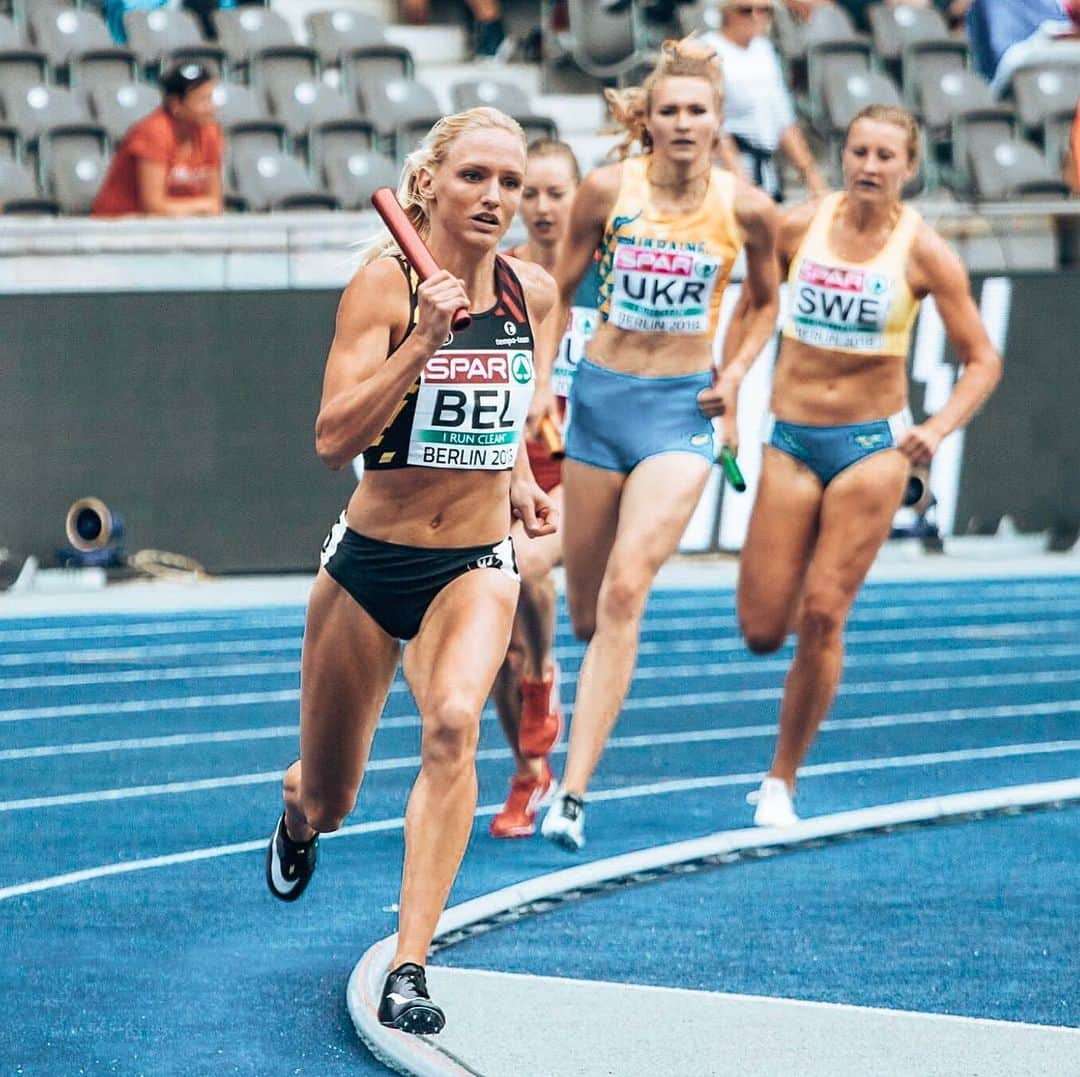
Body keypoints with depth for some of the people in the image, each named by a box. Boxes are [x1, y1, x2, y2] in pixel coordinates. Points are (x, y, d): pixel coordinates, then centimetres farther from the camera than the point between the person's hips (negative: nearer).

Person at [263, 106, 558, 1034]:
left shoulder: (532, 291, -2)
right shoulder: (385, 284, -16)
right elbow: (334, 440, -26)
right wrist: (422, 339, -34)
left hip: (475, 566, 2)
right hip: (370, 565, -2)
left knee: (453, 723, -30)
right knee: (327, 803, 12)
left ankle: (409, 970, -31)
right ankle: (298, 818, 53)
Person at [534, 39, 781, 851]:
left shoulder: (747, 209, -4)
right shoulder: (609, 191, -5)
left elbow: (766, 303, 15)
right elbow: (559, 291, 7)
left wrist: (735, 373, 0)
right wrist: (541, 382, -2)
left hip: (682, 410, -2)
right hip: (602, 394, 2)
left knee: (624, 593, -18)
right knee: (587, 613, 8)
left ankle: (573, 795, -20)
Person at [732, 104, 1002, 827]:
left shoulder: (923, 251, -7)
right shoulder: (801, 227, -1)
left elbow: (982, 361, -3)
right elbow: (751, 305, 15)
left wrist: (938, 429, -18)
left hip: (872, 444, -2)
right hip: (791, 441, 2)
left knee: (822, 617, -8)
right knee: (763, 630, -2)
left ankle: (783, 780, 6)